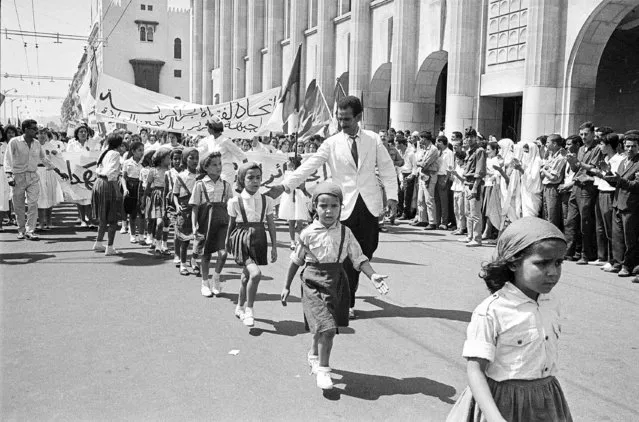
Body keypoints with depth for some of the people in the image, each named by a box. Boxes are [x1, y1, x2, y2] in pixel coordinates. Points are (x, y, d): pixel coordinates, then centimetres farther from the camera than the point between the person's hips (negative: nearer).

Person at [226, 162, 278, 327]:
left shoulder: (266, 200, 1)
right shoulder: (236, 201, -7)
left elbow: (271, 225, 6)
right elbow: (232, 224, 5)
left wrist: (274, 247, 6)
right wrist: (228, 241, 14)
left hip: (258, 239, 4)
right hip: (242, 239, -4)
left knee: (247, 276, 16)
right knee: (255, 273, -22)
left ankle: (240, 307, 37)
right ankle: (249, 310, -6)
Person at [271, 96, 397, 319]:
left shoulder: (373, 139, 5)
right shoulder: (332, 143, 0)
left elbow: (387, 168, 9)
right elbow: (309, 166, -7)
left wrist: (392, 195, -2)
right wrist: (285, 185, -18)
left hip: (369, 205, 2)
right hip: (345, 206, -2)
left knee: (366, 253, 7)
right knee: (347, 257, -3)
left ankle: (349, 289, 33)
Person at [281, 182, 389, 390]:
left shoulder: (345, 232, -3)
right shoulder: (308, 234, -7)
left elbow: (358, 258, -3)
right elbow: (296, 260, 4)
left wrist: (373, 276, -19)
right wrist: (287, 286, 9)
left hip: (337, 282, 3)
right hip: (314, 283, -3)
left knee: (323, 326, 16)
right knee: (327, 327, -13)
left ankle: (314, 355, 44)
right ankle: (323, 369, 4)